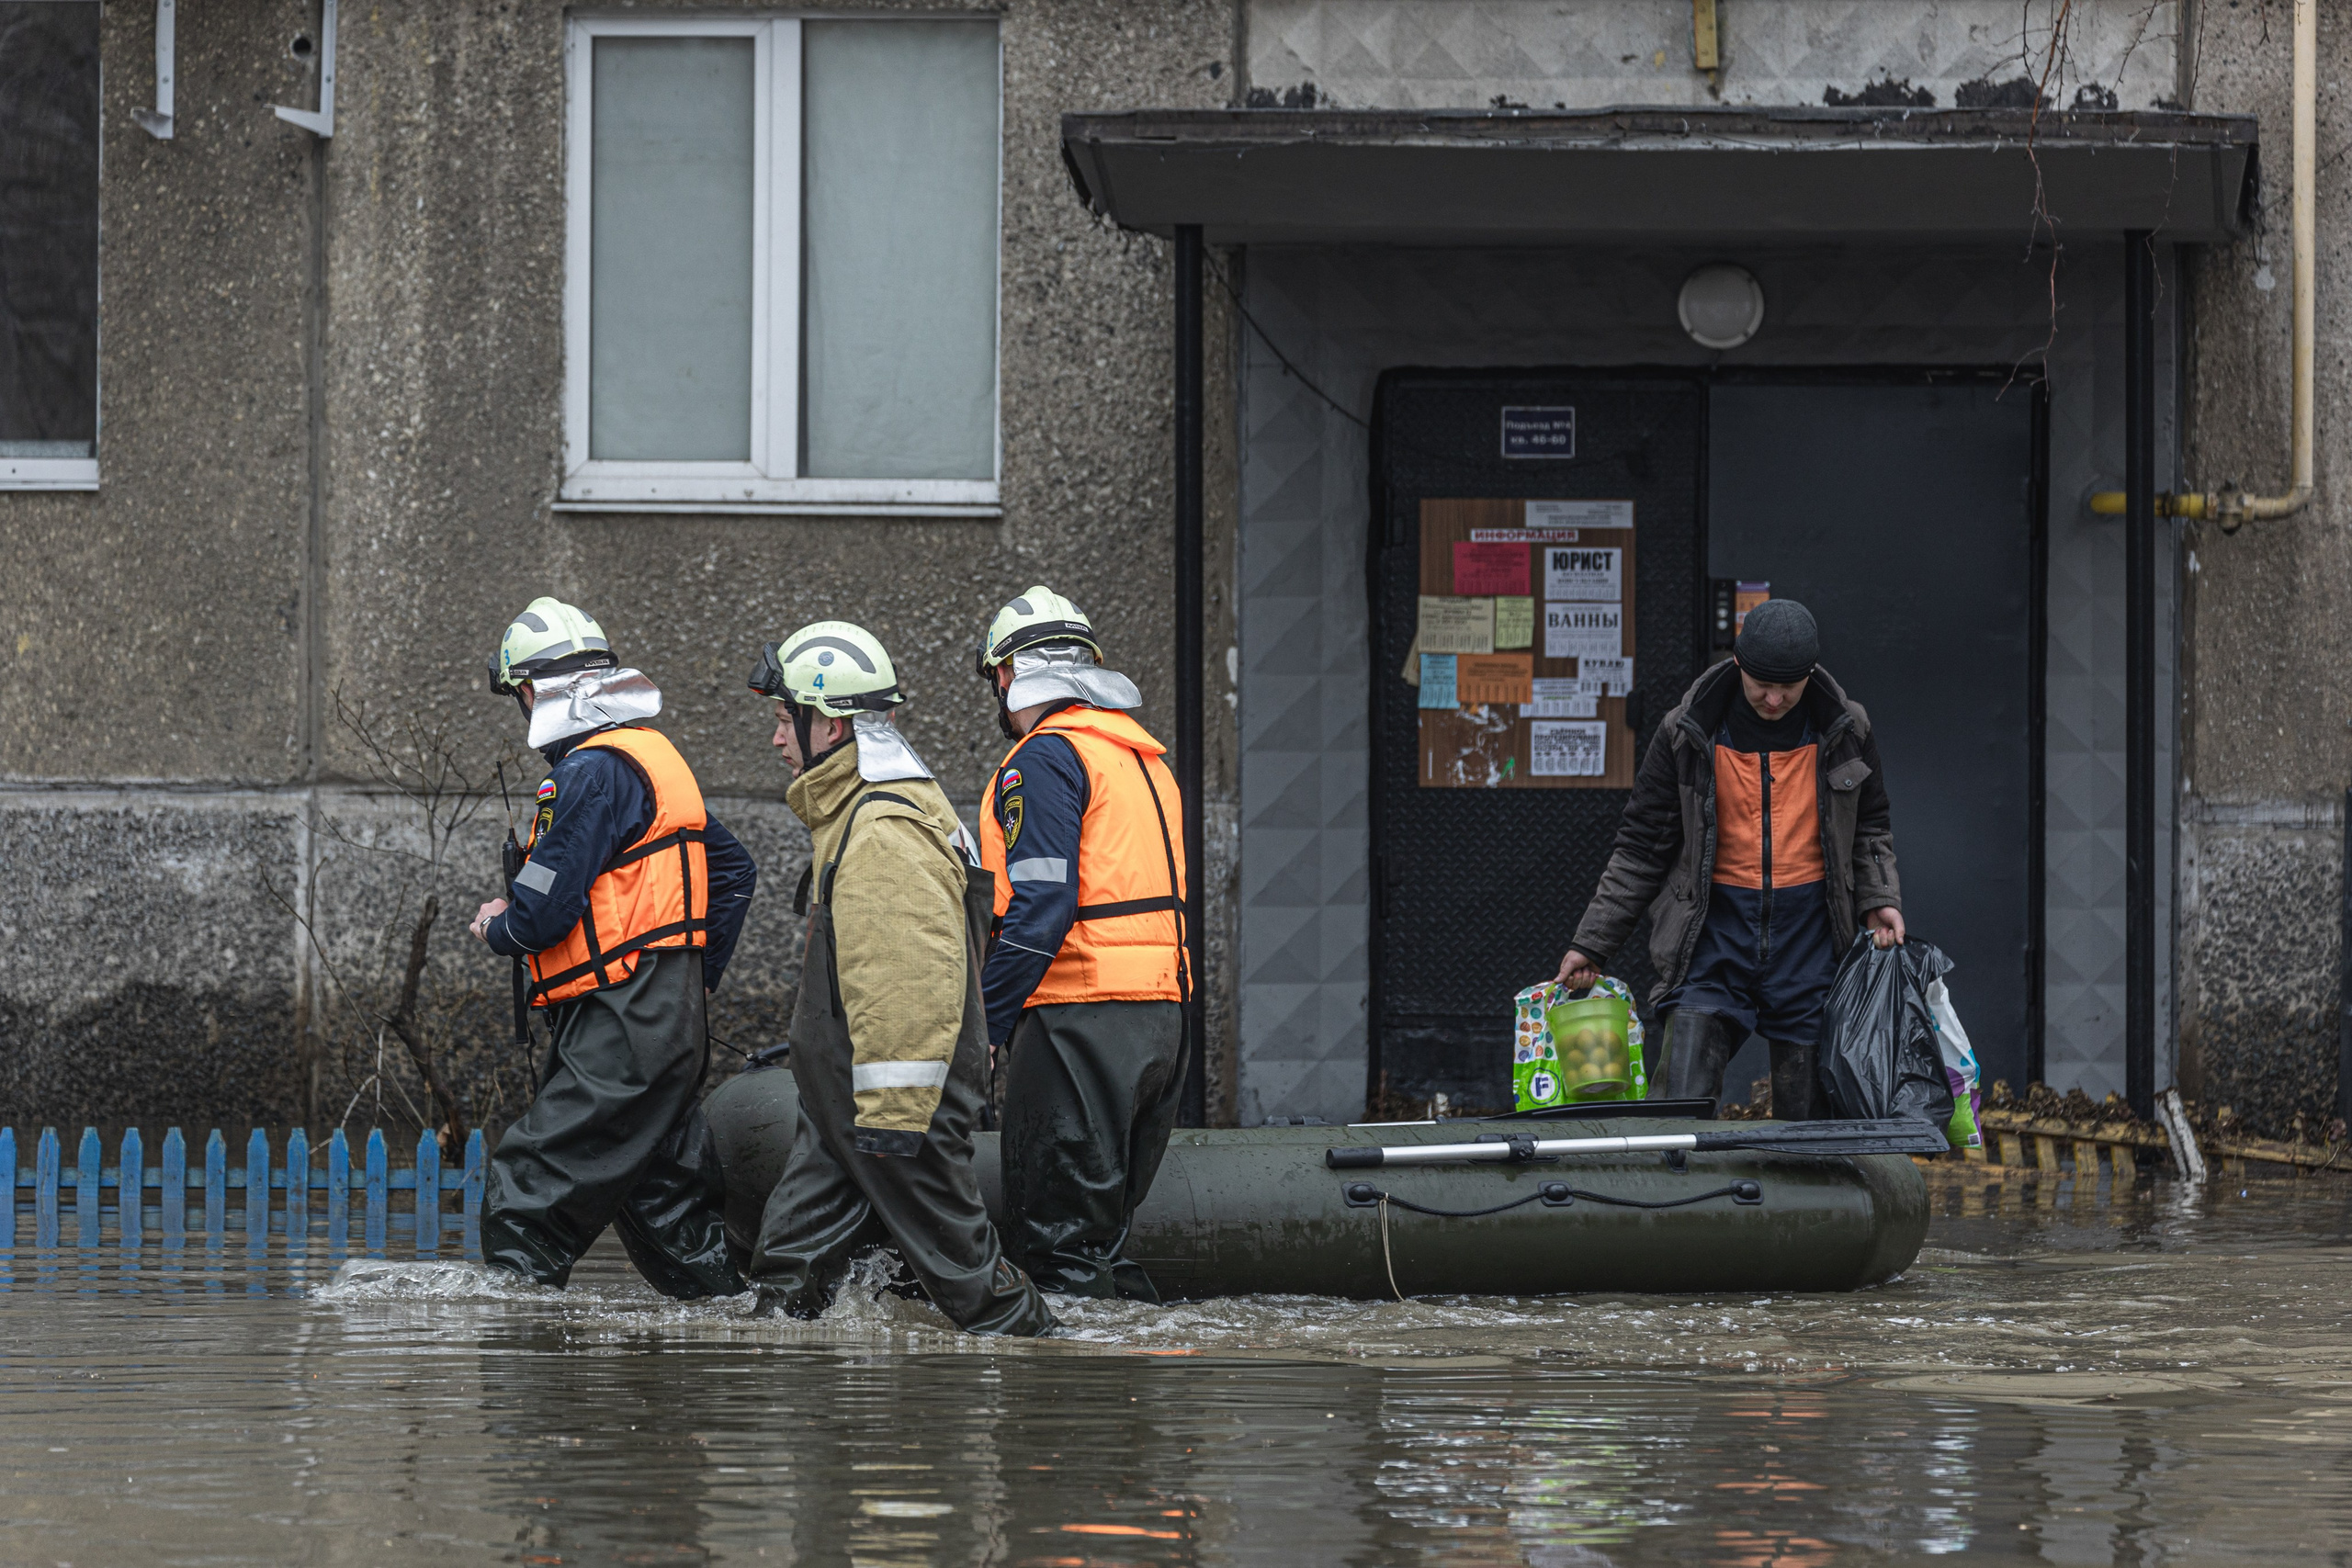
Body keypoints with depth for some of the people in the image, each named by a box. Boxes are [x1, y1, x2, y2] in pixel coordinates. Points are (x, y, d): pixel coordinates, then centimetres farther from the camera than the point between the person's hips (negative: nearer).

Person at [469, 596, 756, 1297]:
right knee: (665, 1196, 13)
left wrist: (498, 929, 3)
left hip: (621, 1028, -10)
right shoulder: (655, 756, 17)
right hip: (672, 1016, 10)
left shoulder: (593, 773, -15)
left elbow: (546, 910, -18)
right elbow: (733, 871, 25)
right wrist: (698, 972, 24)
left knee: (530, 1195, -12)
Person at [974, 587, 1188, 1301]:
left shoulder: (1045, 759, -9)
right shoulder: (1146, 759, 19)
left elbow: (1040, 907, -18)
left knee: (1058, 1240, -5)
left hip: (1079, 1019, -9)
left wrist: (984, 1023, -16)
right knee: (1101, 1225, 16)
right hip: (1161, 1013, 9)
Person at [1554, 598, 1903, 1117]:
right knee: (1681, 1099, -13)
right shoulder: (1687, 734, -3)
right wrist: (1591, 944, 1)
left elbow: (1869, 827, 18)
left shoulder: (1845, 731, 2)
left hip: (1809, 936, 1)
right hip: (1715, 928, -1)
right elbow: (1642, 847, 4)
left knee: (1806, 1110, 3)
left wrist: (1879, 899, 0)